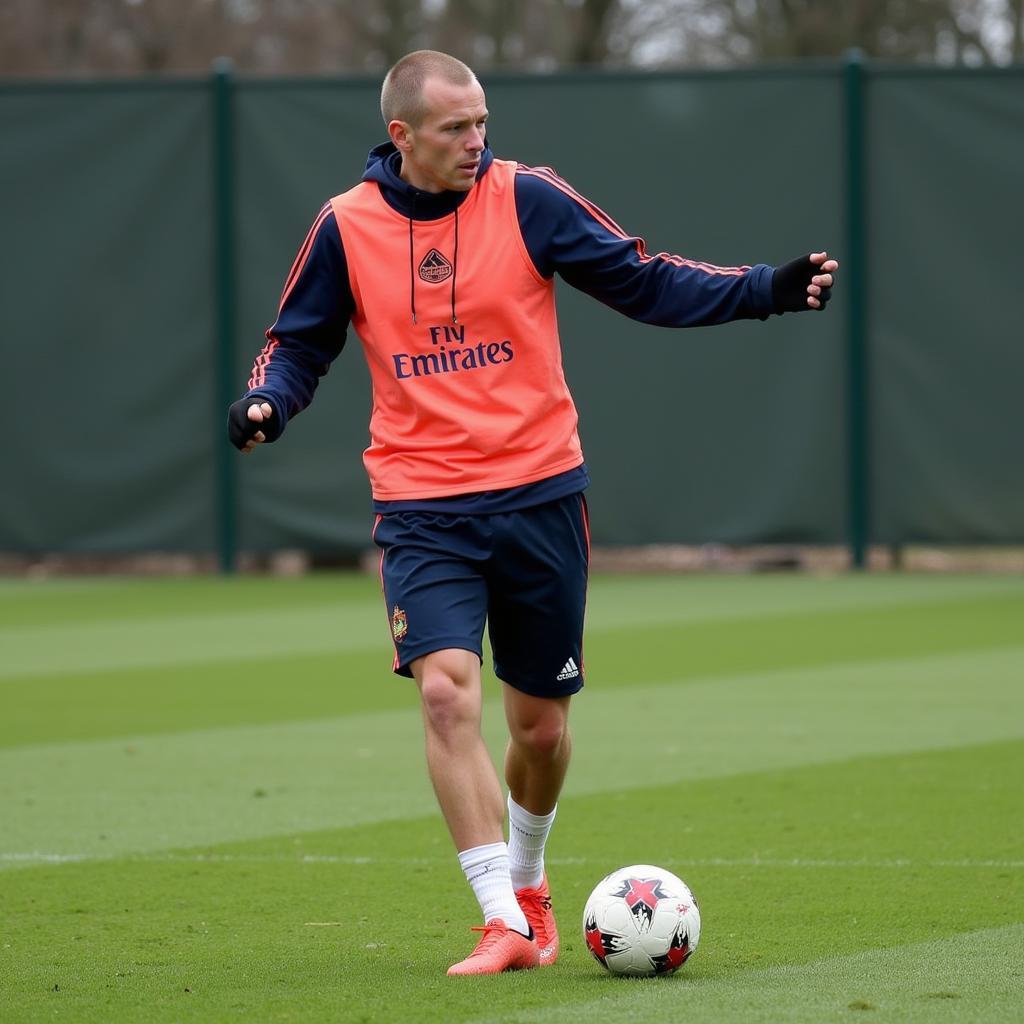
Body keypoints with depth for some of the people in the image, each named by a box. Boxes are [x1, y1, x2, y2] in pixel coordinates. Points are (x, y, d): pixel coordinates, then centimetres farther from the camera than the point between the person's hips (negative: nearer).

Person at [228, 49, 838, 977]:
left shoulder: (526, 199, -3)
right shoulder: (347, 227, -1)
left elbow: (647, 283, 0)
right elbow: (301, 343, 10)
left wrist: (769, 289, -10)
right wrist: (265, 403, -11)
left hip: (539, 496, 1)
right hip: (423, 509, -1)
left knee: (540, 723, 8)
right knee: (447, 690, -21)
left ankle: (527, 879, 38)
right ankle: (504, 923, -18)